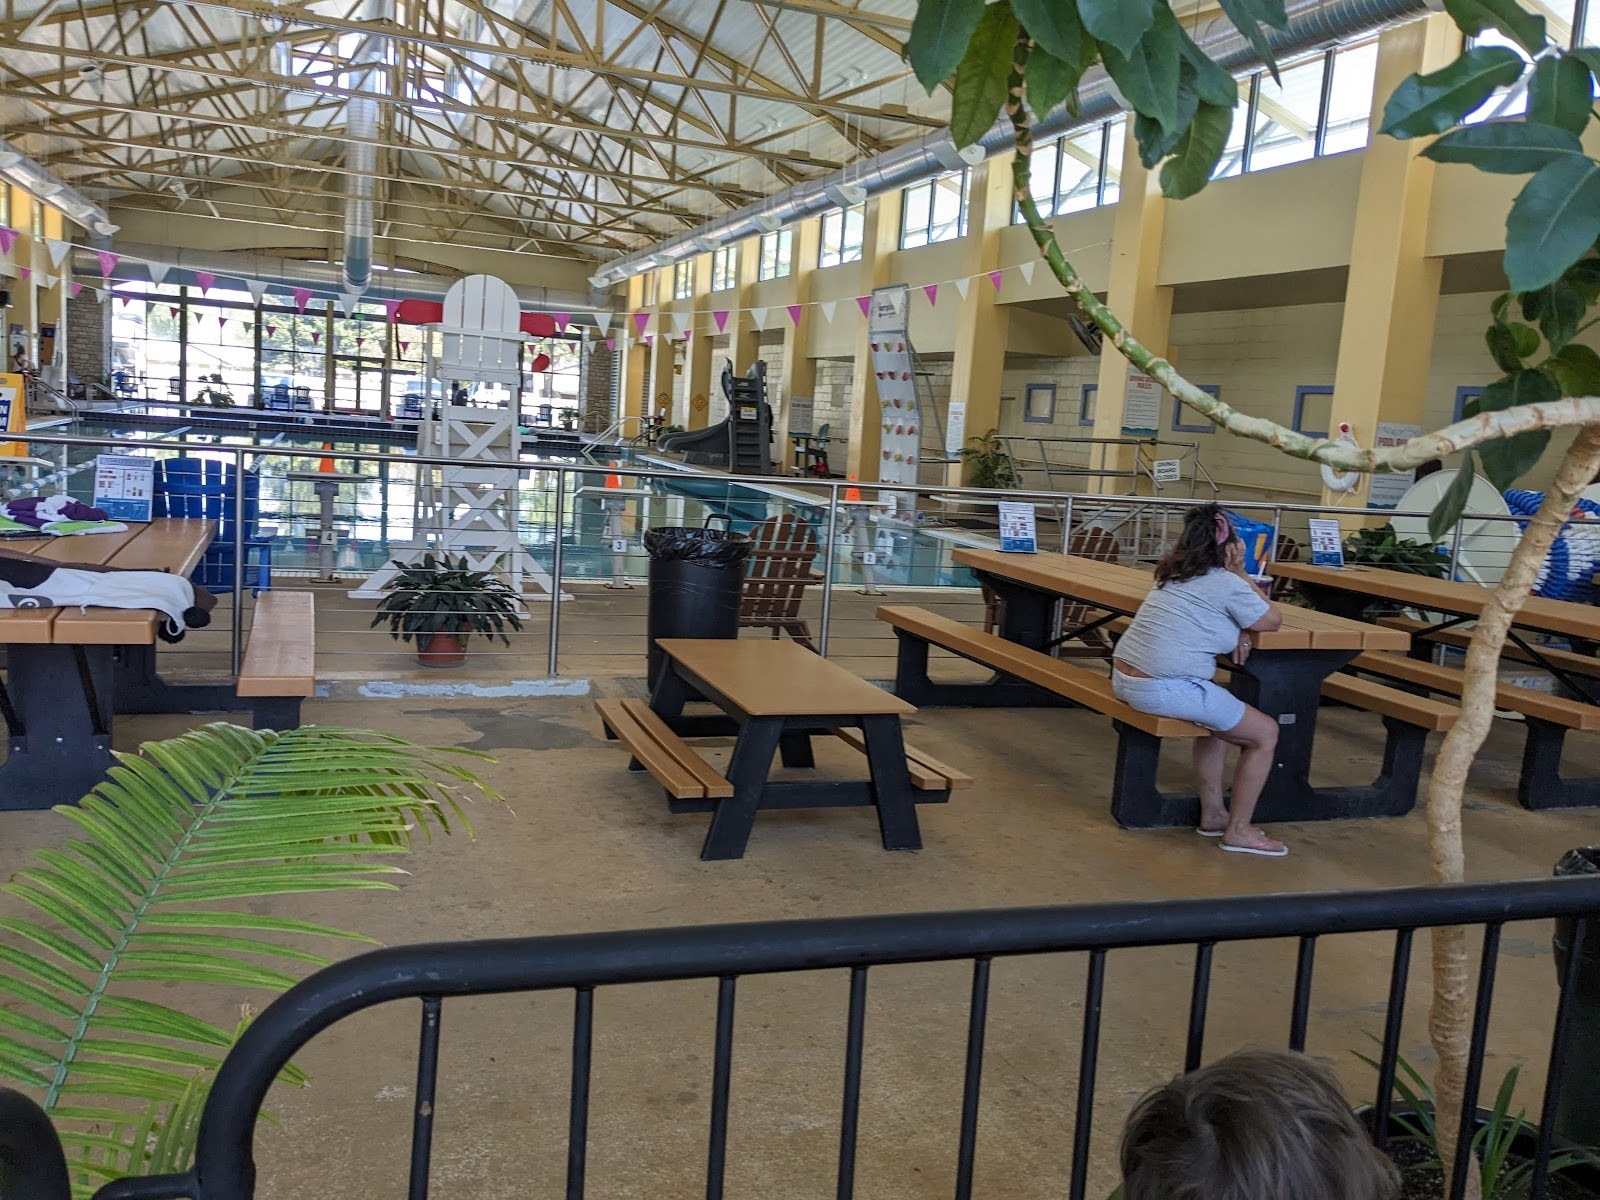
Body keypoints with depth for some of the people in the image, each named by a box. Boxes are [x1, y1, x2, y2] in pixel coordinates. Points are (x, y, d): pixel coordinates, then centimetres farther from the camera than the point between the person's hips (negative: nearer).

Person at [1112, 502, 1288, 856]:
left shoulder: (1174, 577, 16)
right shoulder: (1228, 584, -8)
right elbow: (1273, 620, 6)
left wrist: (1238, 629, 8)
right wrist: (1244, 578, 15)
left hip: (1124, 678, 9)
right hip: (1165, 690, -9)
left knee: (1221, 715, 31)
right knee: (1266, 733, 8)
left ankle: (1212, 813, 34)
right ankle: (1238, 830, 16)